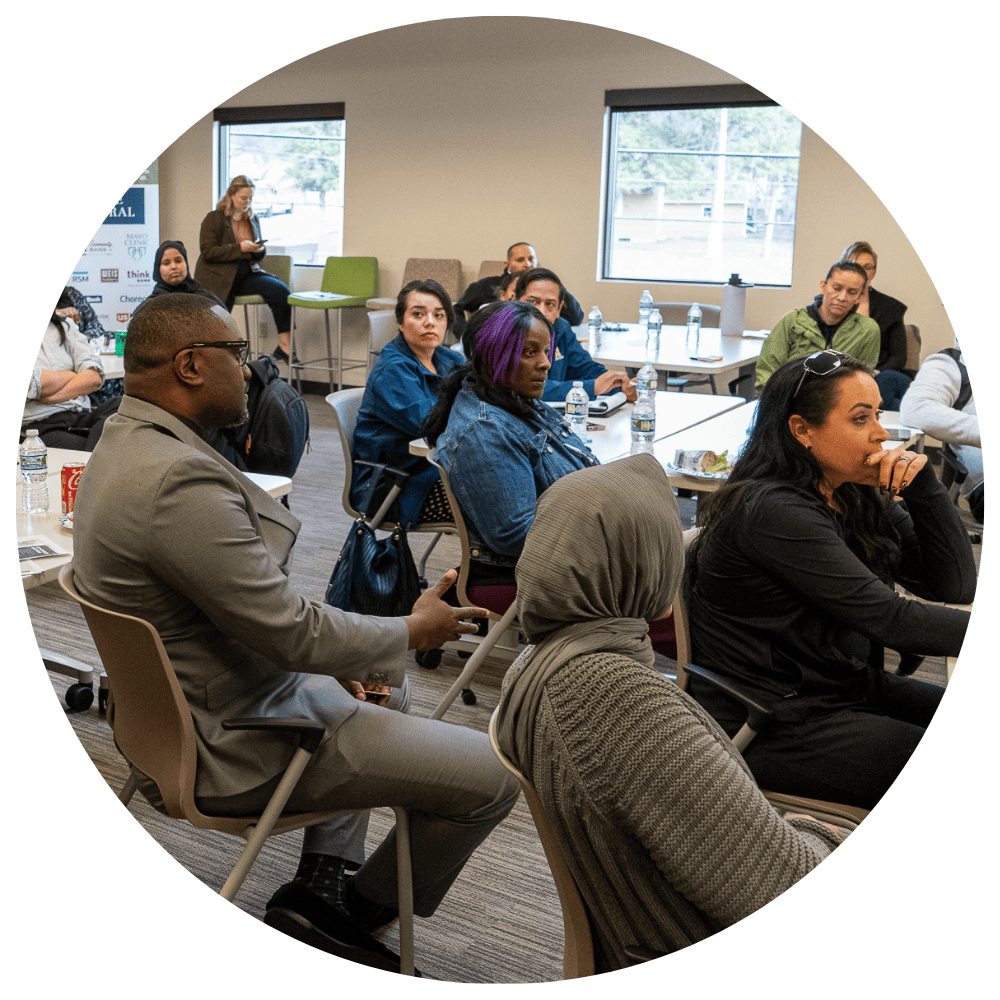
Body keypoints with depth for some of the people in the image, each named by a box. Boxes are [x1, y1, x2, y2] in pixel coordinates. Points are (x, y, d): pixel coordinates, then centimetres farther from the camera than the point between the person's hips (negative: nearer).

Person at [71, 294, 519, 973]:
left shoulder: (126, 444, 5)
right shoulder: (180, 481, -29)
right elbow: (288, 630, -25)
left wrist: (337, 657, 9)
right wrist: (412, 631, -9)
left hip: (183, 707, 11)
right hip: (233, 749, -11)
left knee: (386, 686, 32)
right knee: (492, 774, -10)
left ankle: (322, 879, 25)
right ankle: (361, 909, 15)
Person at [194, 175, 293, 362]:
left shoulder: (252, 219, 16)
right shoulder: (214, 218, -2)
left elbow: (258, 256, 23)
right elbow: (208, 252, -11)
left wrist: (258, 250, -3)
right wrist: (239, 248, -18)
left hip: (247, 275, 4)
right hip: (218, 278, -4)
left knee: (280, 290, -21)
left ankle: (284, 346, -21)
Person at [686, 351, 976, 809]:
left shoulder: (858, 497, 3)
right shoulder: (773, 512, -23)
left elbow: (956, 585, 2)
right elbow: (888, 618, -24)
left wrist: (922, 485, -9)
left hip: (849, 685, 8)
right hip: (771, 726, -8)